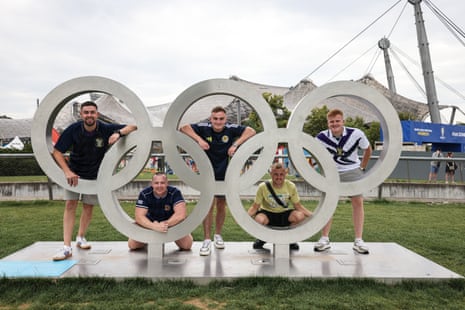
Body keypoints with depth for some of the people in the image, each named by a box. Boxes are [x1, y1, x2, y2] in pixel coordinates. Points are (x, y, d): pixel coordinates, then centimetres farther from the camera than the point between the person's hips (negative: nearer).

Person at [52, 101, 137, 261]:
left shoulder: (105, 129, -18)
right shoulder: (73, 129, -18)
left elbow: (133, 127, -16)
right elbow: (57, 152, -13)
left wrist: (118, 133, -35)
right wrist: (67, 172, -25)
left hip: (94, 175, 1)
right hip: (74, 173, -1)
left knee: (88, 207, 7)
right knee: (70, 205, -9)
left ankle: (81, 238, 30)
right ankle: (66, 247, -9)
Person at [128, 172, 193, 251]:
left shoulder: (175, 192, -24)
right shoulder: (144, 194, -21)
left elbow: (181, 214, -32)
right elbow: (139, 217, -29)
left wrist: (165, 224, -42)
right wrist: (155, 226, -46)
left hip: (172, 223, -1)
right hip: (150, 223, 1)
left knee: (187, 245, -16)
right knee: (132, 244, -12)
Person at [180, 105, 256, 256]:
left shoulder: (231, 129, -12)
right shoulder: (204, 128, -12)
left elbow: (251, 131, -15)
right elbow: (183, 127, -12)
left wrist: (235, 144, -24)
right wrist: (199, 139, -25)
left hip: (225, 174, 2)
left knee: (221, 205, 12)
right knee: (209, 204, -8)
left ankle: (218, 235, 32)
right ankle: (207, 240, 2)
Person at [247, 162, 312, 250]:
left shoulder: (291, 186, -10)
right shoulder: (263, 187, -15)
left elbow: (298, 206, -2)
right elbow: (255, 207, -10)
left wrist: (312, 216, -16)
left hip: (285, 214, 2)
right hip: (267, 213, -2)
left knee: (300, 216, -29)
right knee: (259, 220, -37)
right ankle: (261, 239, 1)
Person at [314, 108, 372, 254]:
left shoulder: (356, 134, -17)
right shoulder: (322, 137, -15)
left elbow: (368, 149, 2)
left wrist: (362, 167, 4)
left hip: (353, 171, 0)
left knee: (358, 202, -5)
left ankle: (358, 240, 3)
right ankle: (324, 239, 5)